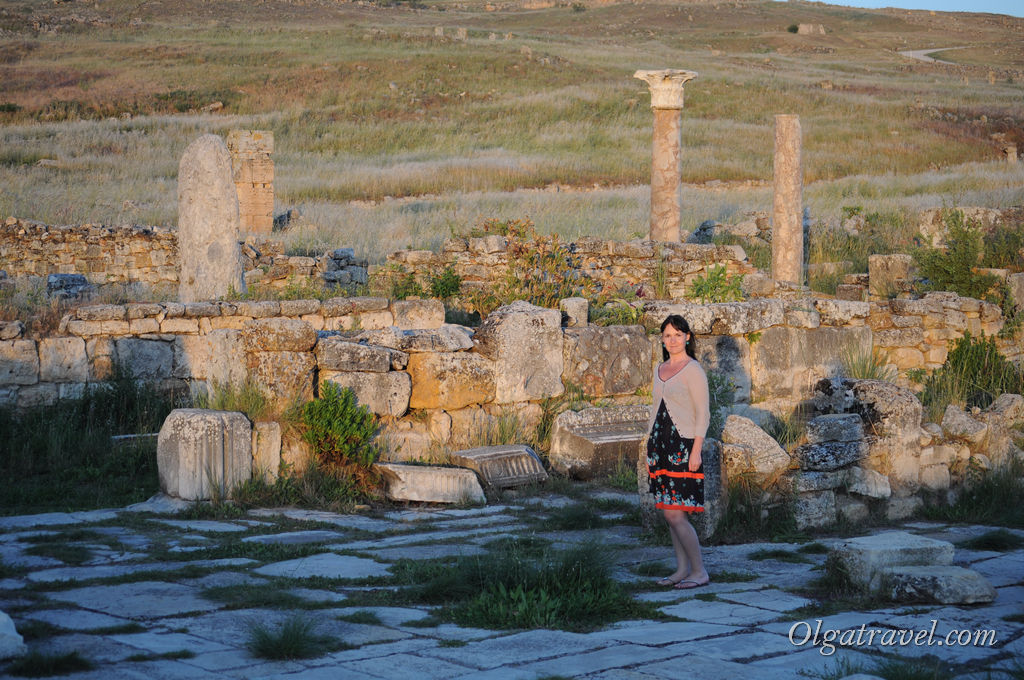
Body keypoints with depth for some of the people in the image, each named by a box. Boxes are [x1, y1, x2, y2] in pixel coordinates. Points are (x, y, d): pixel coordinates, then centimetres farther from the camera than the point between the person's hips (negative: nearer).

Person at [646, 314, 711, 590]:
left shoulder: (693, 370, -8)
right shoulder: (660, 370, 15)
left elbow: (703, 414, -10)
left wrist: (696, 452, -16)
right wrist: (650, 450, 18)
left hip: (682, 445, -8)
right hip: (660, 445, 8)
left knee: (676, 514, -10)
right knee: (669, 513, 8)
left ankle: (699, 572, -2)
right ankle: (682, 569, 15)